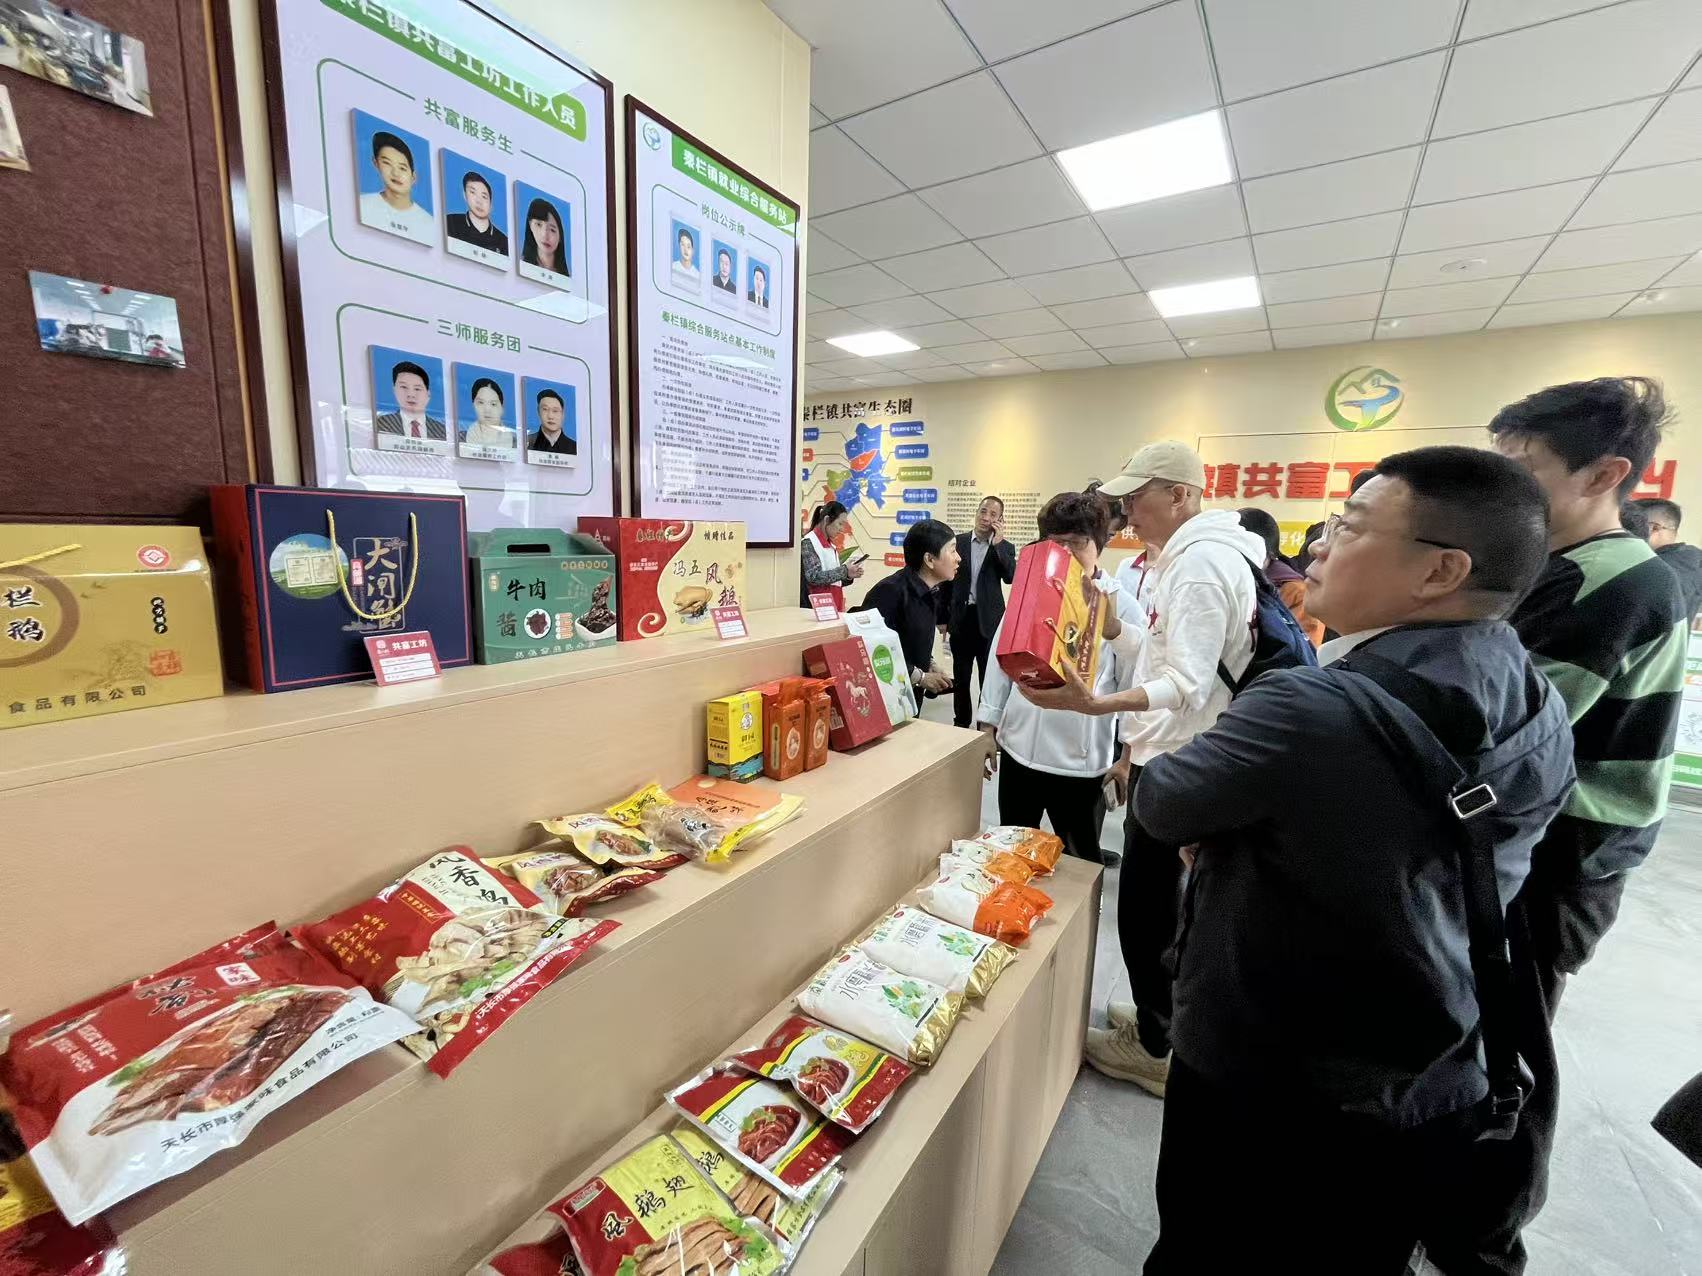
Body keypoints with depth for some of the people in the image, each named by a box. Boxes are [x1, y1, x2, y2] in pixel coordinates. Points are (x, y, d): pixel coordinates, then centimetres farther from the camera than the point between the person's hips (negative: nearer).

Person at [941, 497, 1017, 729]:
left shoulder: (1005, 547, 4)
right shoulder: (957, 542, 2)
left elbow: (1011, 577, -13)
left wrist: (997, 543, -16)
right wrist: (942, 618, 3)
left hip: (989, 620, -1)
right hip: (961, 617, 1)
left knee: (989, 676, 4)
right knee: (960, 676, 11)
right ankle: (961, 722, 25)